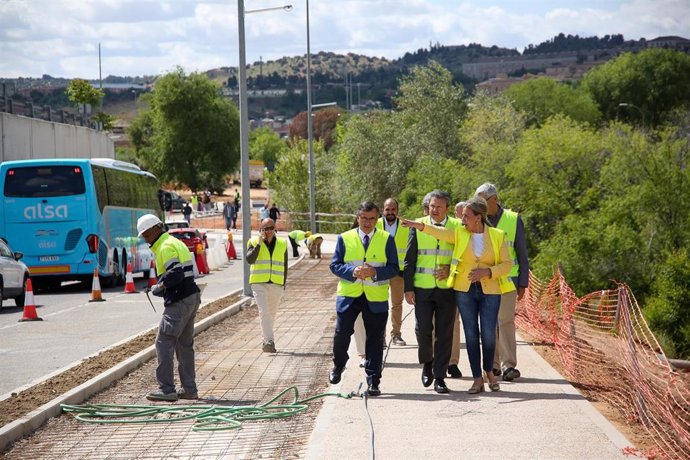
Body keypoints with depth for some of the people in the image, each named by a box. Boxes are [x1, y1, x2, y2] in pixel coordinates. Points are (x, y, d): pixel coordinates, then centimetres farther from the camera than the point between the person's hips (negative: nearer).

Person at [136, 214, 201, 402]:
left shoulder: (166, 247, -11)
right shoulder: (175, 243, 20)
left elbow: (176, 273, -22)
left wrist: (159, 287, -9)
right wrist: (163, 286, 10)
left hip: (179, 301, -10)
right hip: (192, 297, 10)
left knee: (164, 342, -7)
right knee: (185, 344, 14)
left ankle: (166, 389, -9)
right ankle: (189, 389, 17)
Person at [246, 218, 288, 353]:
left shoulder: (282, 244, 8)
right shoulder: (254, 243, 1)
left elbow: (284, 266, 13)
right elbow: (250, 259, -15)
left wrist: (283, 284, 9)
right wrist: (259, 244, -17)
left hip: (276, 285, 3)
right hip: (259, 284, -3)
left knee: (271, 314, 11)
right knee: (264, 312, -16)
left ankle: (266, 341, 25)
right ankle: (269, 341, -23)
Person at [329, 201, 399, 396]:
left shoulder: (386, 239, 5)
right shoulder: (344, 238, 6)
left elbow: (394, 268, 1)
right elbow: (335, 265, 3)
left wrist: (375, 272, -17)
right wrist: (353, 271, -15)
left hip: (376, 297, 0)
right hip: (348, 294, 0)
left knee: (375, 339, 1)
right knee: (342, 333, -5)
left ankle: (373, 382, 7)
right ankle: (338, 366, 24)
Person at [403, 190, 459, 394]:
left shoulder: (457, 227, 3)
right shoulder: (418, 226, 5)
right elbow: (409, 260, 6)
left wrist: (451, 270, -9)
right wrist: (408, 288, 0)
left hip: (447, 288, 0)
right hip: (422, 288, 0)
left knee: (444, 333, 1)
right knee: (423, 329, -6)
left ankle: (440, 377, 8)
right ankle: (427, 363, 22)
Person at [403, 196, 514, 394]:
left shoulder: (497, 236, 0)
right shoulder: (459, 233, 3)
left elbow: (506, 264, -1)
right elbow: (438, 232, -13)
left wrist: (487, 272, -16)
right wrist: (419, 225, -30)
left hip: (490, 290, -1)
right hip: (464, 289, 2)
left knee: (488, 334, -4)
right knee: (471, 334, 1)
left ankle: (489, 371, 23)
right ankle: (477, 379, 8)